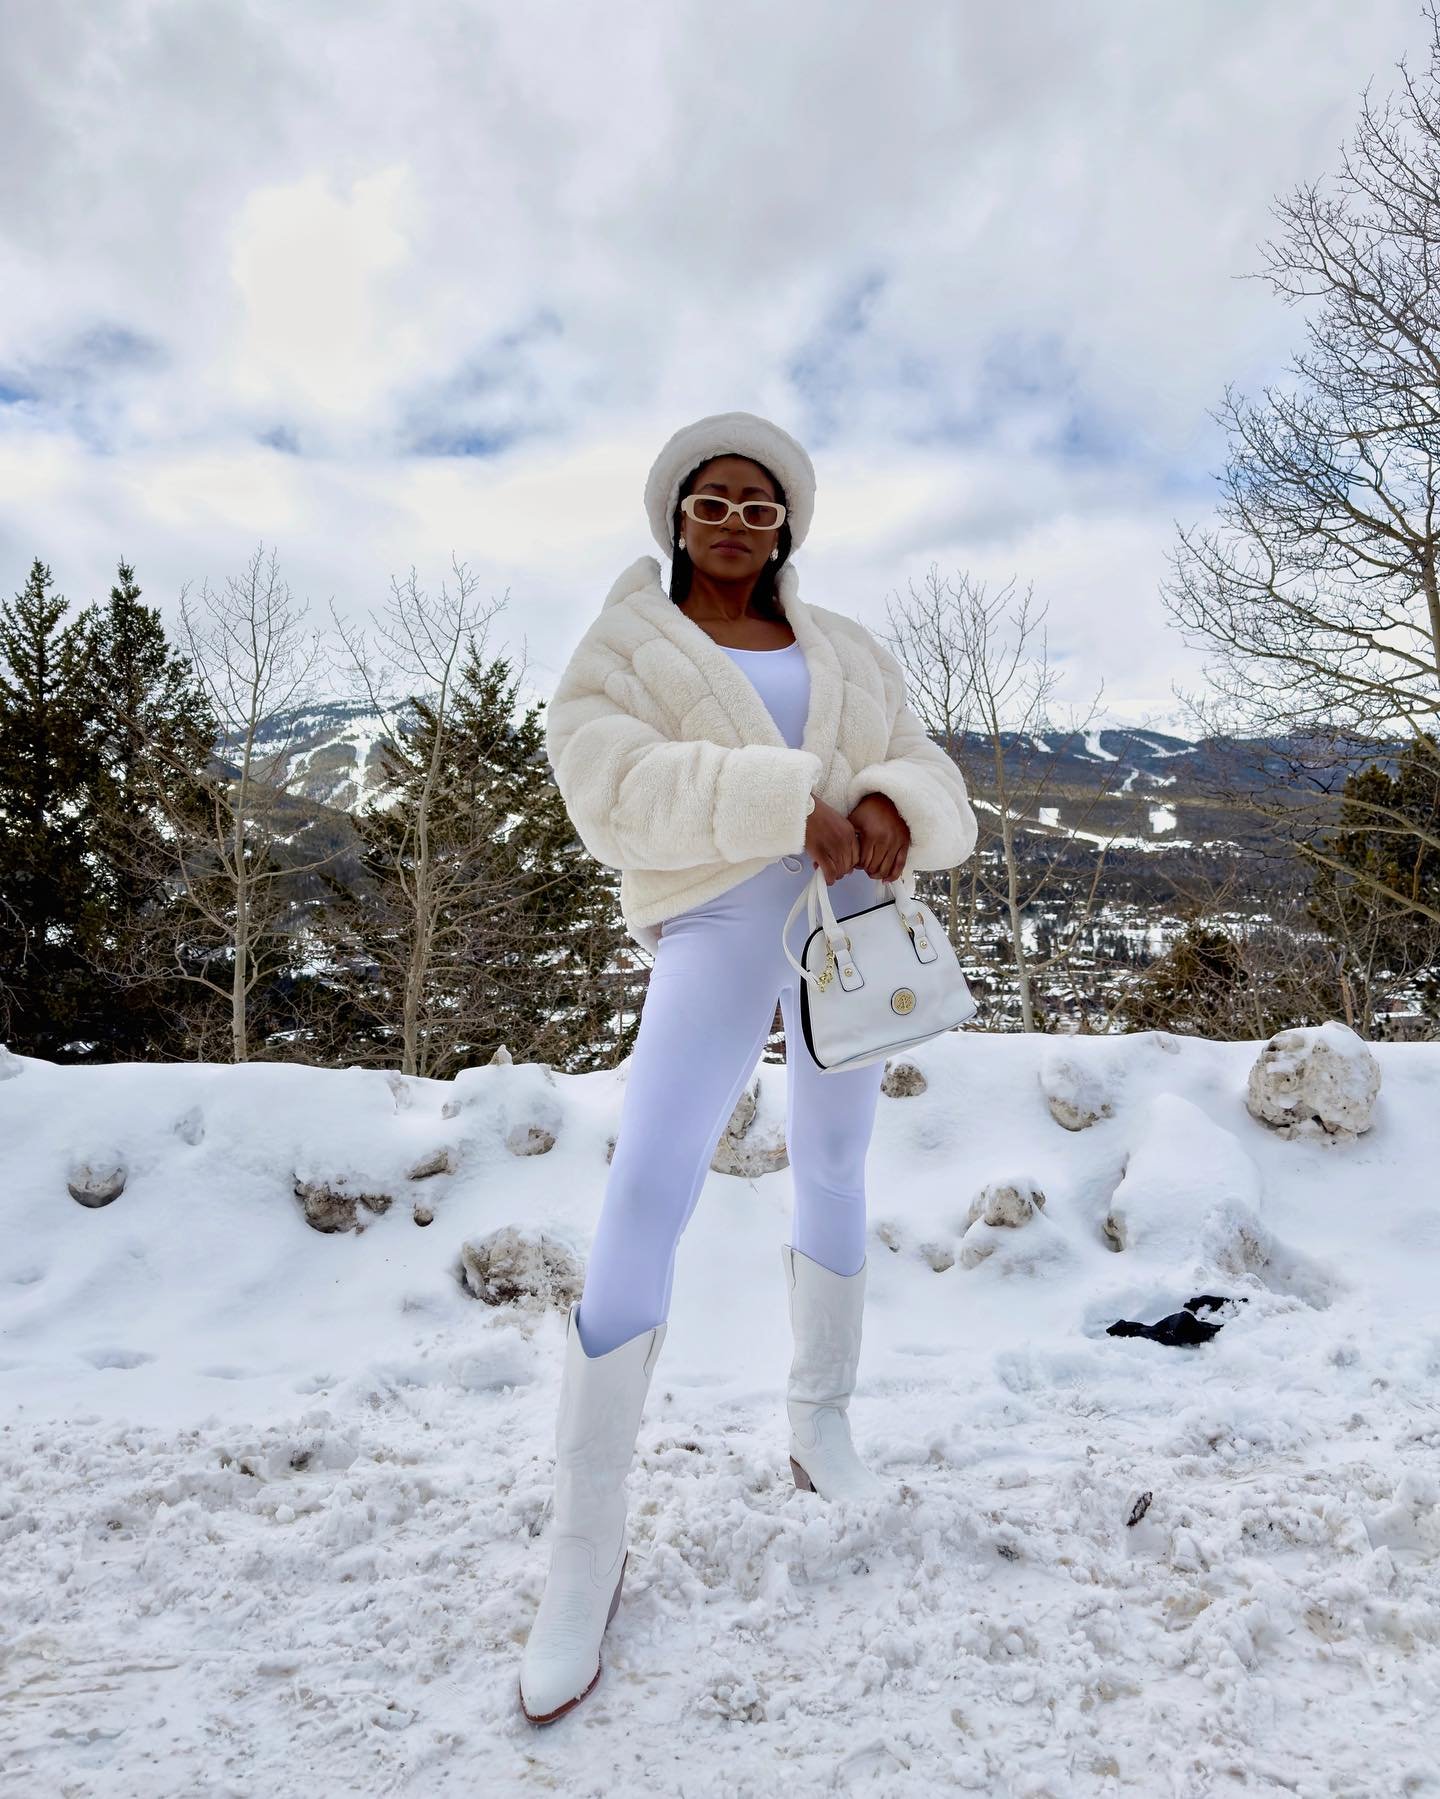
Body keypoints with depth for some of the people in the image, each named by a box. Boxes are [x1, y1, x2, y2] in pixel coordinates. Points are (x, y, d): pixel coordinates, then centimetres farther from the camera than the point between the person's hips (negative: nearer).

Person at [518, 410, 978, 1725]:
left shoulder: (846, 652, 15)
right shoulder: (621, 652, 5)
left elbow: (934, 789, 9)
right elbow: (614, 789, -14)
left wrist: (893, 810, -16)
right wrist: (787, 798, -24)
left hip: (846, 926, 5)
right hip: (716, 931, -4)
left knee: (835, 1177, 13)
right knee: (642, 1207, -16)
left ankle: (821, 1425, 37)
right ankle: (585, 1553, -4)